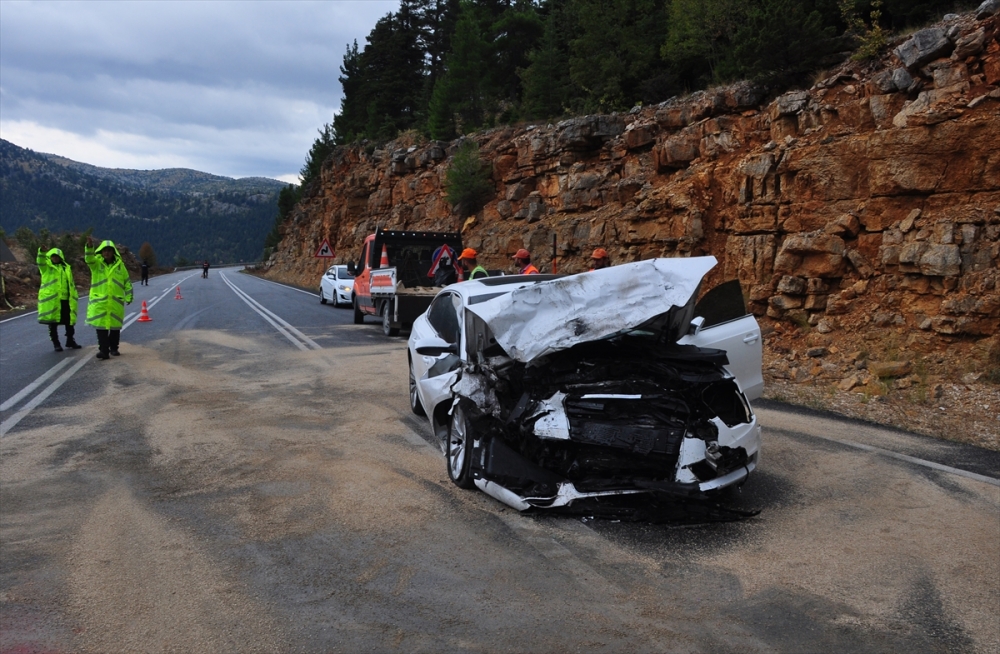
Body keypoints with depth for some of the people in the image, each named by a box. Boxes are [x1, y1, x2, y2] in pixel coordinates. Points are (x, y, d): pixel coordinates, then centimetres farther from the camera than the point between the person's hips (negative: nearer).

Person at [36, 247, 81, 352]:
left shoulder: (66, 268, 15)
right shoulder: (46, 266, 3)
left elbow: (71, 283, 21)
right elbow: (40, 261, -21)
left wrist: (75, 295, 19)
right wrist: (42, 252, -40)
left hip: (66, 300, 4)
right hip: (51, 300, -4)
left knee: (69, 321, 11)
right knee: (53, 323, 1)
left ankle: (70, 341, 25)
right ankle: (56, 343, 9)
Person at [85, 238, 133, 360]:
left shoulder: (120, 265, 6)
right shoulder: (96, 263, 2)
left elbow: (127, 282, 10)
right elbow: (89, 258, -21)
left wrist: (128, 297, 6)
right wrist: (89, 246, -39)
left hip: (116, 302, 1)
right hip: (99, 301, -1)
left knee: (115, 326, 9)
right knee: (101, 326, -4)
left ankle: (114, 348, 24)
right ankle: (103, 350, -1)